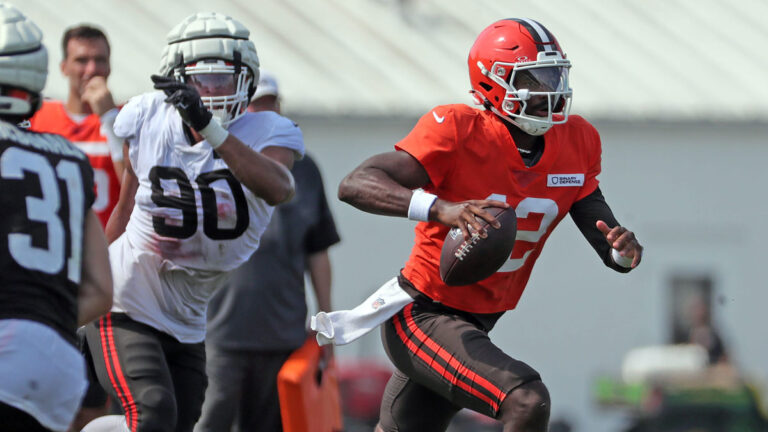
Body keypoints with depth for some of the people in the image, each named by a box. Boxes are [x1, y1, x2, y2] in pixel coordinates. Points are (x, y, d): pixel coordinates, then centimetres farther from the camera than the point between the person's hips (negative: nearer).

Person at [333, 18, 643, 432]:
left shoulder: (575, 145, -2)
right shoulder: (458, 134, -21)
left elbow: (603, 235, 4)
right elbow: (355, 185, -29)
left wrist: (623, 250, -23)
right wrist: (441, 208, -46)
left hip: (475, 324, 8)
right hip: (421, 317, -8)